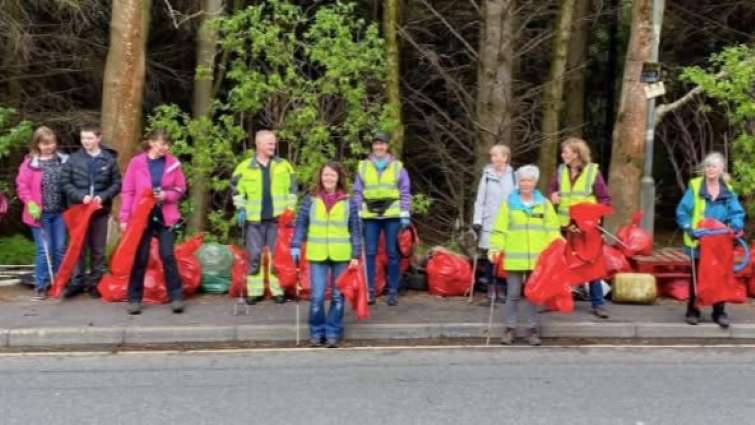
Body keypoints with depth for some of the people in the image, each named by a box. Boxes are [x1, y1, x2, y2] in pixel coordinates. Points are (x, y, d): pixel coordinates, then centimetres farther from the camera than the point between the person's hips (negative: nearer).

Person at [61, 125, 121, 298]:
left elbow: (117, 184, 0)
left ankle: (94, 282, 17)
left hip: (101, 209, 0)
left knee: (98, 249, 7)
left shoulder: (109, 159, -1)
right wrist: (81, 196, -14)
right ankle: (77, 281, 14)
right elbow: (66, 183, 0)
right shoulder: (74, 159, -1)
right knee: (79, 247, 6)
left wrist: (103, 196, -14)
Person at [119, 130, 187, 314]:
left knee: (168, 256, -2)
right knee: (140, 259, 5)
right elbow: (128, 191, -3)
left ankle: (176, 297, 4)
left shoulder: (173, 163, 2)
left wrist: (166, 195, -13)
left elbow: (181, 189, 7)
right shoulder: (136, 162, -3)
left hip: (166, 217, 1)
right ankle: (134, 299, 13)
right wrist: (124, 218, -8)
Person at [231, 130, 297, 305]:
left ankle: (278, 290, 12)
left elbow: (292, 189, 10)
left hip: (277, 218, 0)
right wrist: (241, 209, -1)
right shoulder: (245, 167, 2)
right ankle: (254, 291, 13)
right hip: (254, 219, 0)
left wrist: (290, 210, 3)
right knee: (254, 255, 5)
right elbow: (237, 189, 8)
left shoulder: (284, 165, 5)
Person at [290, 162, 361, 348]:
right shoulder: (311, 200, 3)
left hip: (341, 256, 0)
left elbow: (355, 230, 3)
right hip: (317, 256, 0)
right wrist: (296, 246, -3)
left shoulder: (348, 202, 2)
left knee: (338, 296, 8)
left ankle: (333, 332, 19)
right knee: (317, 296, -3)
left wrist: (356, 255, -1)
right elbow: (301, 224, 6)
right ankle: (317, 332, 13)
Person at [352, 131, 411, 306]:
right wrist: (357, 214, 4)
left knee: (392, 253, 2)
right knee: (370, 253, 1)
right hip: (370, 216, 1)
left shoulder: (398, 166, 7)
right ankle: (370, 290, 8)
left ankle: (393, 291, 9)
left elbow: (405, 193, 6)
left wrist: (405, 214, -2)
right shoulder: (363, 166, 10)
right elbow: (357, 192, 10)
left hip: (392, 215, -1)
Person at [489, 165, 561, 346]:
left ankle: (532, 330, 17)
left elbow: (553, 230, 7)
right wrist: (495, 248, -10)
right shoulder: (509, 203, 4)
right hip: (514, 258, -1)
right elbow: (499, 229, 0)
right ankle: (510, 329, 13)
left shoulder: (544, 204, 8)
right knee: (513, 294, 3)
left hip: (537, 258, 1)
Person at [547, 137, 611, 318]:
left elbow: (605, 199, -3)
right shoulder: (561, 170, 2)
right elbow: (552, 187, 17)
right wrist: (552, 195, -6)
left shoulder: (593, 171, -7)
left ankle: (598, 304, 12)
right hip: (564, 226, 3)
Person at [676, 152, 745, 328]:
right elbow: (682, 210, -5)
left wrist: (736, 226, -21)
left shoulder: (728, 191, 4)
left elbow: (737, 213, 0)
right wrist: (689, 228, -17)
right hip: (698, 241, -2)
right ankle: (693, 311, 17)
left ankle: (719, 312, 15)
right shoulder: (694, 186, -5)